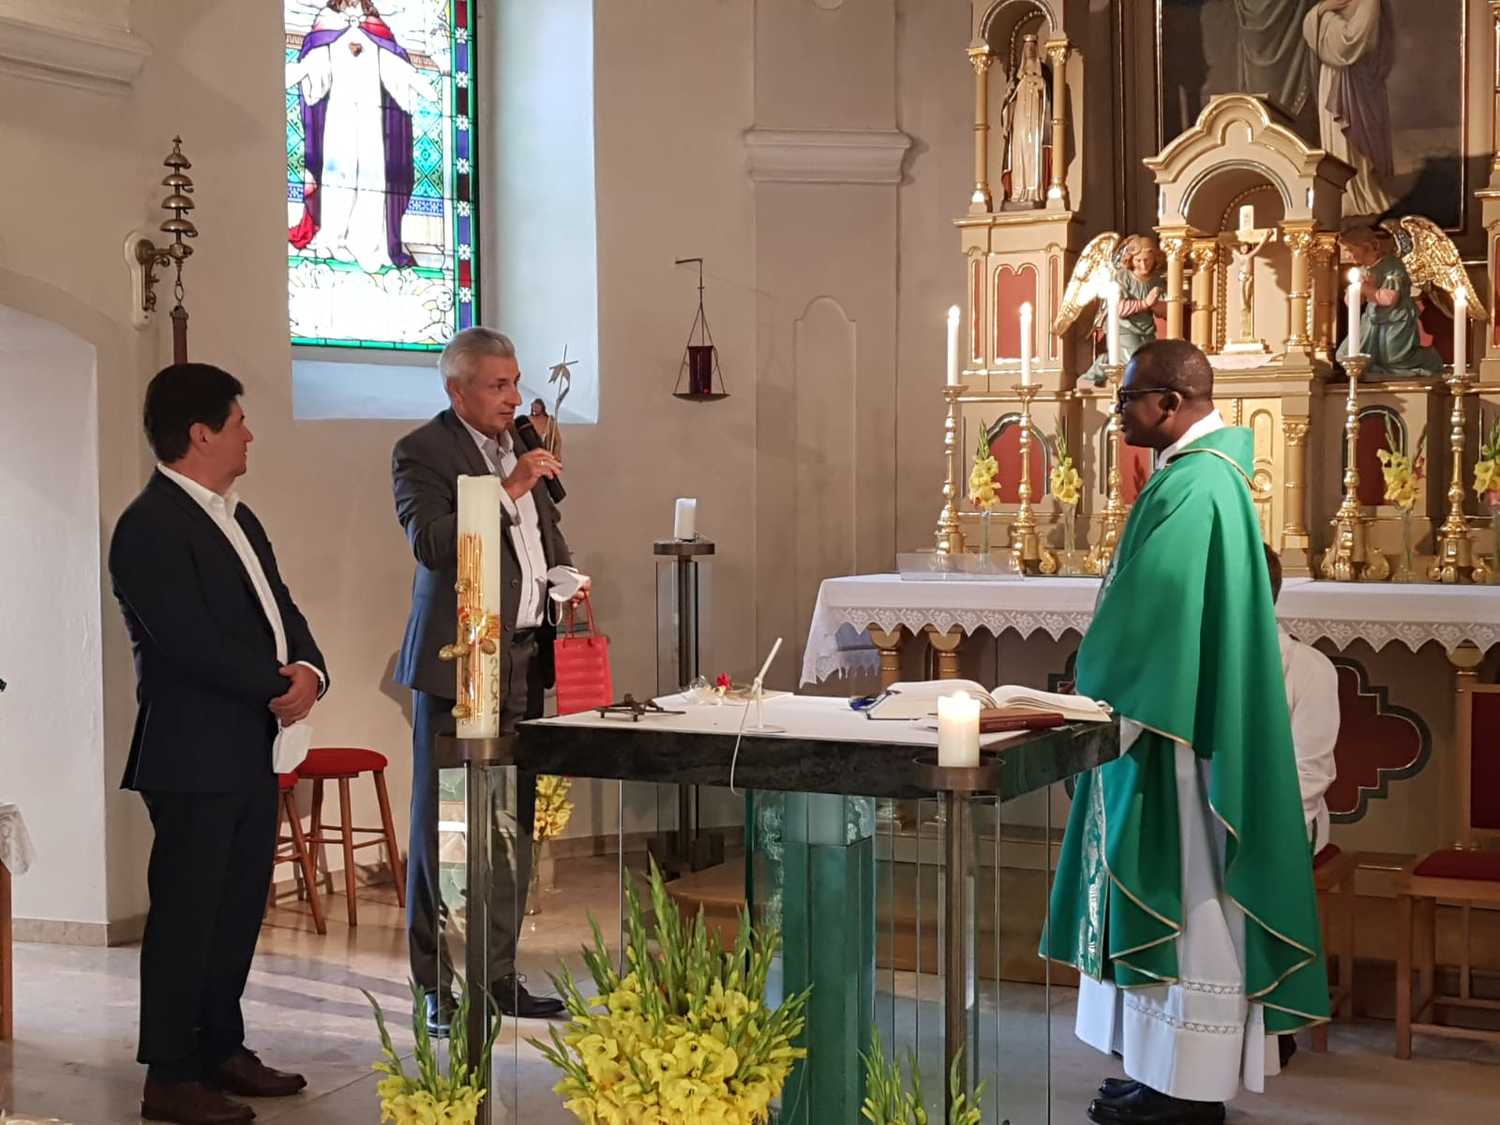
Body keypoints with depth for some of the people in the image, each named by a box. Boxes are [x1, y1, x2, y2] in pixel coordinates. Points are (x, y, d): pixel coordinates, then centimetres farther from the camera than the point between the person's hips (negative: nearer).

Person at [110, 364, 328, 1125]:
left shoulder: (237, 518, 16)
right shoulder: (150, 527, -15)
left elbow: (279, 609, 13)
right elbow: (191, 643, -22)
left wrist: (308, 671, -8)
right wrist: (279, 685, -13)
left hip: (252, 751, 9)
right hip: (194, 757, -9)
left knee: (238, 910, 15)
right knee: (185, 914, -1)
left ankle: (221, 1051, 27)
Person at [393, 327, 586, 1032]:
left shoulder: (520, 443, 15)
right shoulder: (421, 452, -6)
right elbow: (432, 542, -21)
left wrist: (566, 576, 8)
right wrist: (509, 489, -23)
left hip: (524, 658, 7)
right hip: (458, 663, -7)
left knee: (513, 824, 10)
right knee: (444, 825, -2)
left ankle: (499, 976, 20)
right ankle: (439, 989, 5)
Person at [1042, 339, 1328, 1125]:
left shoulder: (1190, 486, -19)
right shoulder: (1204, 472, 14)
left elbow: (1146, 612, -22)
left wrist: (1095, 690, -8)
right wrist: (1109, 687, 16)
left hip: (1172, 731, -10)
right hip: (1189, 719, 10)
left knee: (1182, 900, -3)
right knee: (1180, 902, 13)